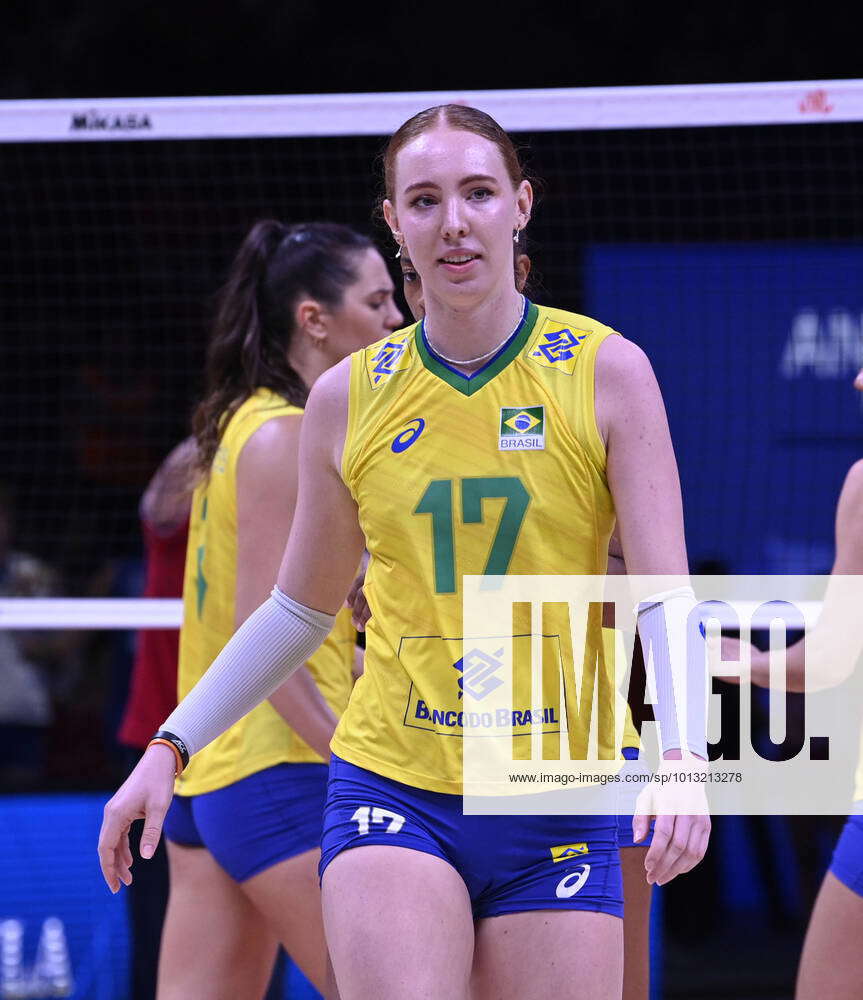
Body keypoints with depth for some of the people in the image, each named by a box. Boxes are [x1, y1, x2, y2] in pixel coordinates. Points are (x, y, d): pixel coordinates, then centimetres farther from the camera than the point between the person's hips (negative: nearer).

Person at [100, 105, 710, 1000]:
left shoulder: (604, 372, -1)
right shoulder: (348, 398, 5)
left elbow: (666, 596, -6)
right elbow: (302, 608, 18)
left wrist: (680, 748, -23)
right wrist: (171, 746, 13)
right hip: (392, 794, 1)